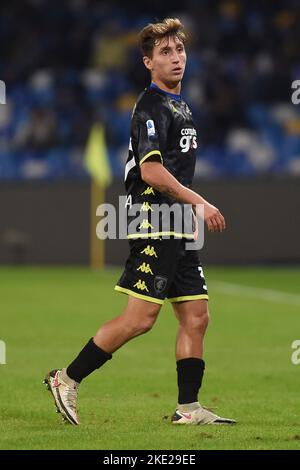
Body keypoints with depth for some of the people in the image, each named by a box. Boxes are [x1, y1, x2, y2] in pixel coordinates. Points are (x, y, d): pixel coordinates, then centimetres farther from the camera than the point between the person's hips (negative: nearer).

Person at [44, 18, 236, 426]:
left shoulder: (180, 106, 19)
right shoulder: (151, 107, -11)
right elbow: (151, 171, -20)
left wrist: (195, 209, 21)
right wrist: (199, 203, -16)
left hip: (179, 231, 9)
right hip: (154, 227, -9)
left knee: (196, 316, 4)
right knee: (140, 317, -11)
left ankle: (188, 408, 7)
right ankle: (67, 379, -1)